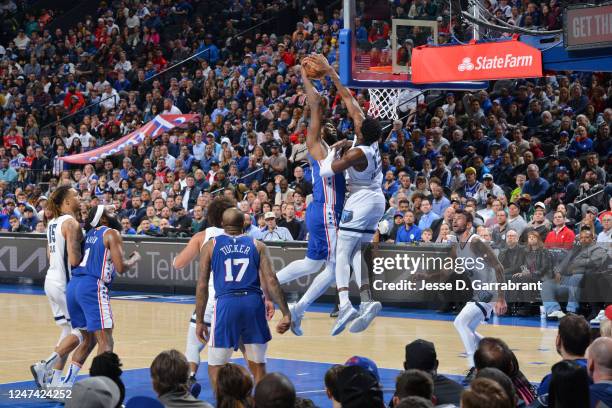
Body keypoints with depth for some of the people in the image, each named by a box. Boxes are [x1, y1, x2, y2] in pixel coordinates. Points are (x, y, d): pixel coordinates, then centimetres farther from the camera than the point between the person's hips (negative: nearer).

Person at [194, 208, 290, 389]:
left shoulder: (210, 246, 12)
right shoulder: (258, 246, 13)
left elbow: (202, 286, 7)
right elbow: (271, 281, 2)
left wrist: (199, 321, 11)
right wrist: (286, 314, 1)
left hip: (226, 303, -1)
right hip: (253, 303, 2)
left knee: (215, 366, 11)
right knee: (258, 365, 15)